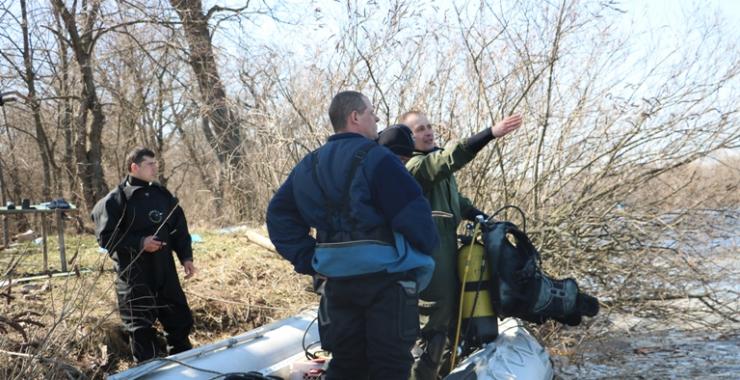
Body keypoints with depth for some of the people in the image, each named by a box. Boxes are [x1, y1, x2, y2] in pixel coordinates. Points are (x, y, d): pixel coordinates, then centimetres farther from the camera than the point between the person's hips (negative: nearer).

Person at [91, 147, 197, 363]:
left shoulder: (163, 196, 10)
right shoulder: (116, 199, -8)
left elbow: (180, 230, 14)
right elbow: (105, 237, -13)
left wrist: (186, 257, 3)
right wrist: (139, 243, -20)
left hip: (165, 273, 6)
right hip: (134, 276, -6)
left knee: (180, 320, 13)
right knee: (141, 329, 2)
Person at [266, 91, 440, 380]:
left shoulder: (308, 166, 10)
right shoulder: (376, 158, -13)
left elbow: (279, 214, 14)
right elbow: (414, 214, -17)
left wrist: (308, 259, 10)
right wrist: (427, 249, 3)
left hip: (337, 279, 7)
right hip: (386, 278, -7)